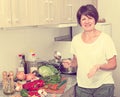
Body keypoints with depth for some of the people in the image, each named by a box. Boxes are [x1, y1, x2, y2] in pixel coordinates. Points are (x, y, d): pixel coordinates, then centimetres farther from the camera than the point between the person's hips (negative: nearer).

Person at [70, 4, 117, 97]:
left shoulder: (105, 39, -11)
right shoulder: (76, 39, 0)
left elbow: (113, 65, -7)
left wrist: (99, 66, -24)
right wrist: (70, 64, -6)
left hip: (103, 86, -3)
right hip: (82, 86, 3)